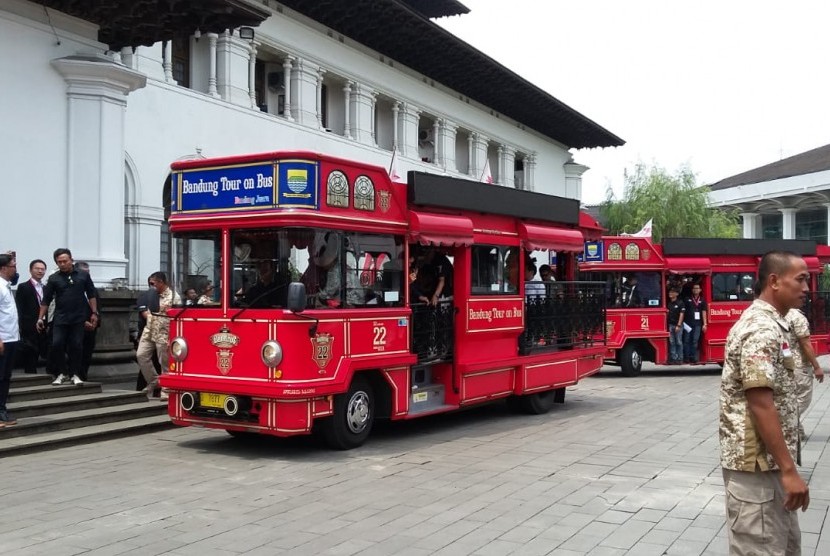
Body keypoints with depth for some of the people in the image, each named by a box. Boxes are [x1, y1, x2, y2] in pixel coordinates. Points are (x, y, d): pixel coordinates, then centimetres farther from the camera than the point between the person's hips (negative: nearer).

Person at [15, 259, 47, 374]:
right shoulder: (23, 287, -2)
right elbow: (19, 310, -7)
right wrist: (22, 329, -14)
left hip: (43, 331, 5)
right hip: (29, 332, -5)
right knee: (30, 364, -1)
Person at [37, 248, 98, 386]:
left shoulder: (83, 275, 2)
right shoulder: (53, 279, 1)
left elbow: (92, 295, 6)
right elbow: (46, 300, 4)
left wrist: (94, 313, 0)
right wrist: (40, 318, 1)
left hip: (78, 318, 0)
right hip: (60, 318, 0)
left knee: (76, 346, 1)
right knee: (56, 345, -7)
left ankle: (75, 375, 12)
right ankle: (60, 374, 9)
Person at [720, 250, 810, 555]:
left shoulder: (770, 324, 13)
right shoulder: (761, 329, -19)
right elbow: (760, 404, -24)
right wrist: (789, 470, -23)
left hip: (770, 461, 10)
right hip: (757, 464, -10)